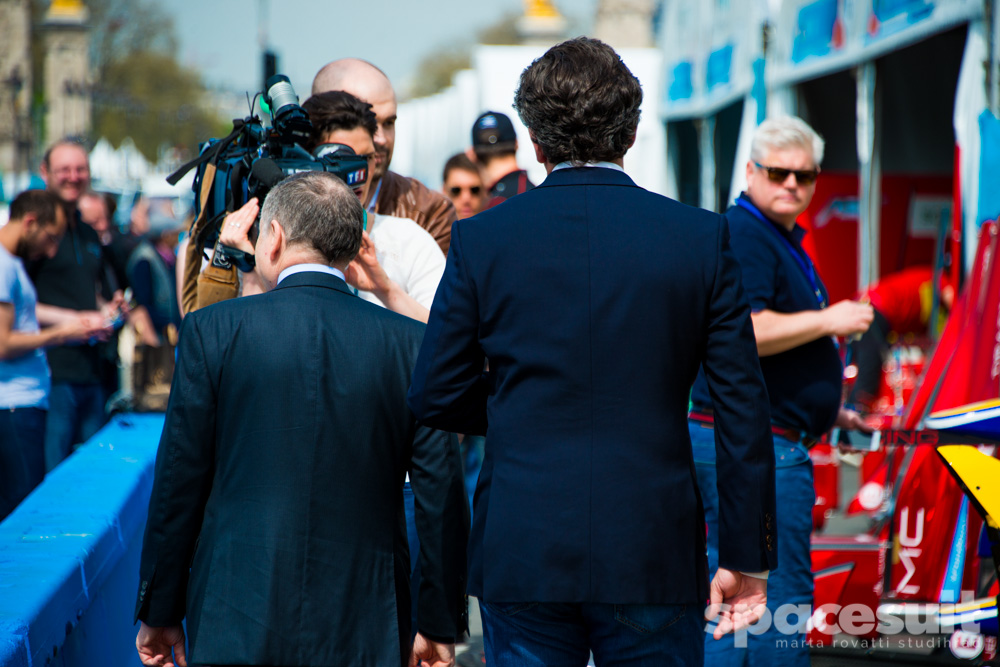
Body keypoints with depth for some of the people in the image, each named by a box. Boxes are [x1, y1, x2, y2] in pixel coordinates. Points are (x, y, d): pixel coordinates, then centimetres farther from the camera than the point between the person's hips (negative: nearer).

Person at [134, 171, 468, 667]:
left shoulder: (213, 330, -2)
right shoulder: (410, 343, 1)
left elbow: (178, 483, 0)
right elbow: (441, 497, 2)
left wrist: (159, 613, 8)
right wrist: (440, 626, 9)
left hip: (236, 626, -1)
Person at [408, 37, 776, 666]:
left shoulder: (479, 241, -2)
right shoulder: (701, 237, -2)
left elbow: (435, 398, 2)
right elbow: (744, 408, -1)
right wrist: (749, 559, 4)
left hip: (522, 554, 0)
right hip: (654, 559, 0)